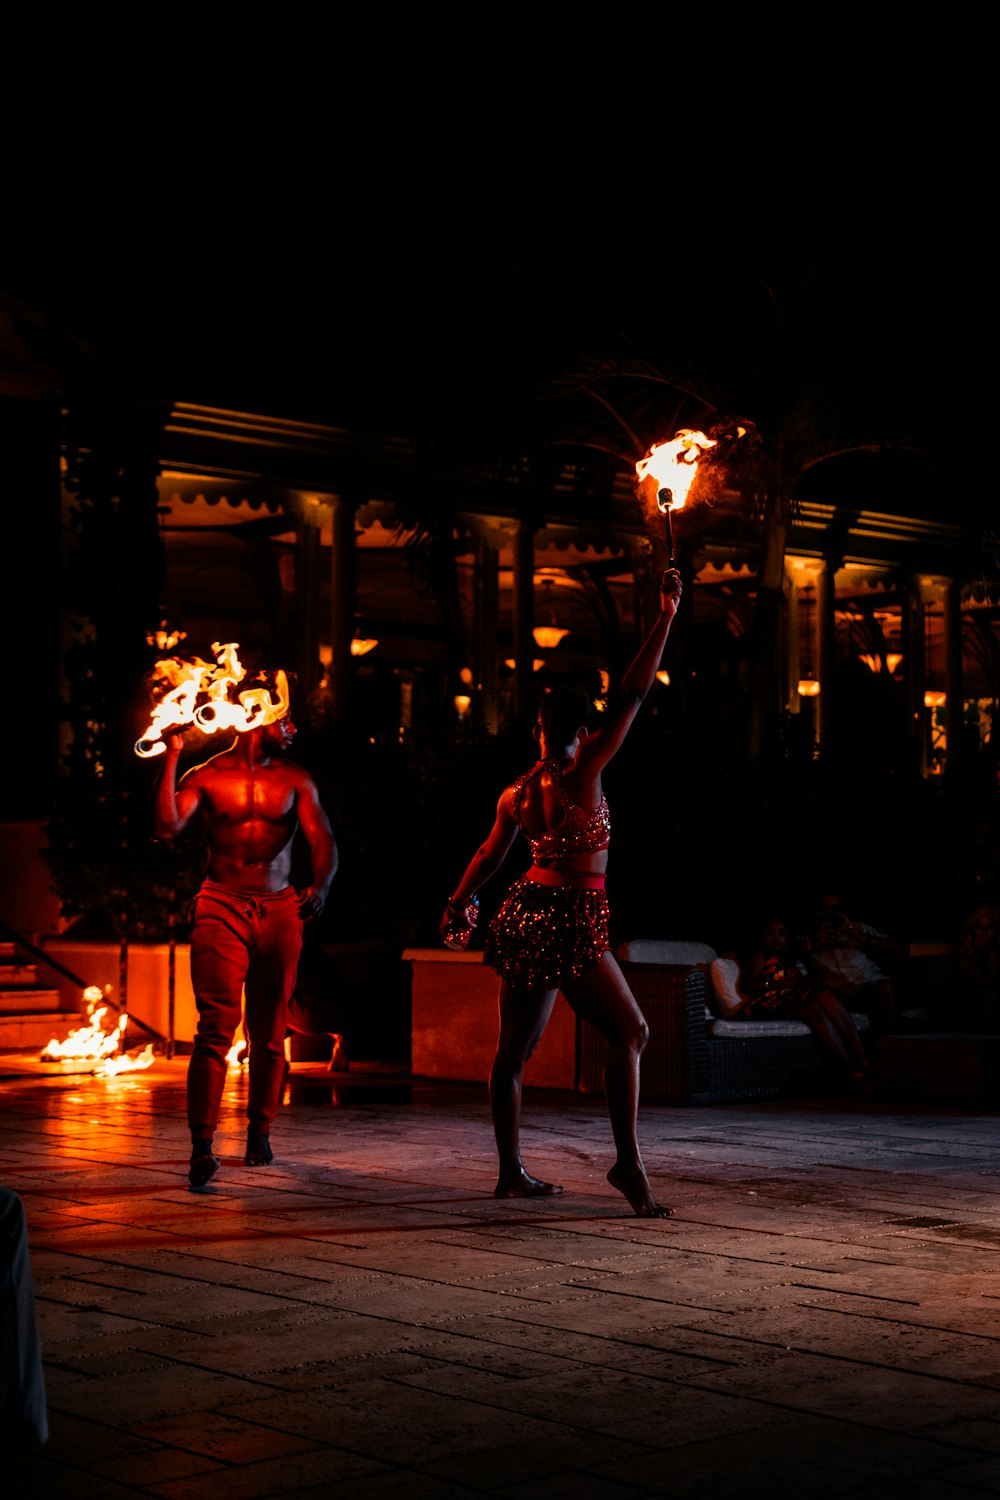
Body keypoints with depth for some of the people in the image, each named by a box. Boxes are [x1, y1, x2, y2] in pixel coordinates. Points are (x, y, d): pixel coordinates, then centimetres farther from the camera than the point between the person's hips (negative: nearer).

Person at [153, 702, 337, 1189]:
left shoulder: (294, 779, 12)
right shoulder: (206, 777, 7)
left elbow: (322, 842, 1)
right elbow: (167, 827, -8)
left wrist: (320, 886, -19)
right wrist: (172, 756, -7)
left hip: (279, 910, 2)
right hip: (221, 906, -2)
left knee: (269, 1031, 6)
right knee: (216, 1027, -14)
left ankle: (259, 1132, 23)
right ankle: (201, 1145, -18)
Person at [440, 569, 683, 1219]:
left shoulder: (517, 792, 9)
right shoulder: (583, 773, -9)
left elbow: (490, 856, 22)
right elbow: (634, 695, -11)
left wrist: (458, 906, 37)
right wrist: (666, 617, -8)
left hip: (526, 916, 8)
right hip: (571, 921, -8)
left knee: (516, 1046, 11)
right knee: (629, 1030, -4)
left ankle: (512, 1173, 19)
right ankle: (628, 1161, -13)